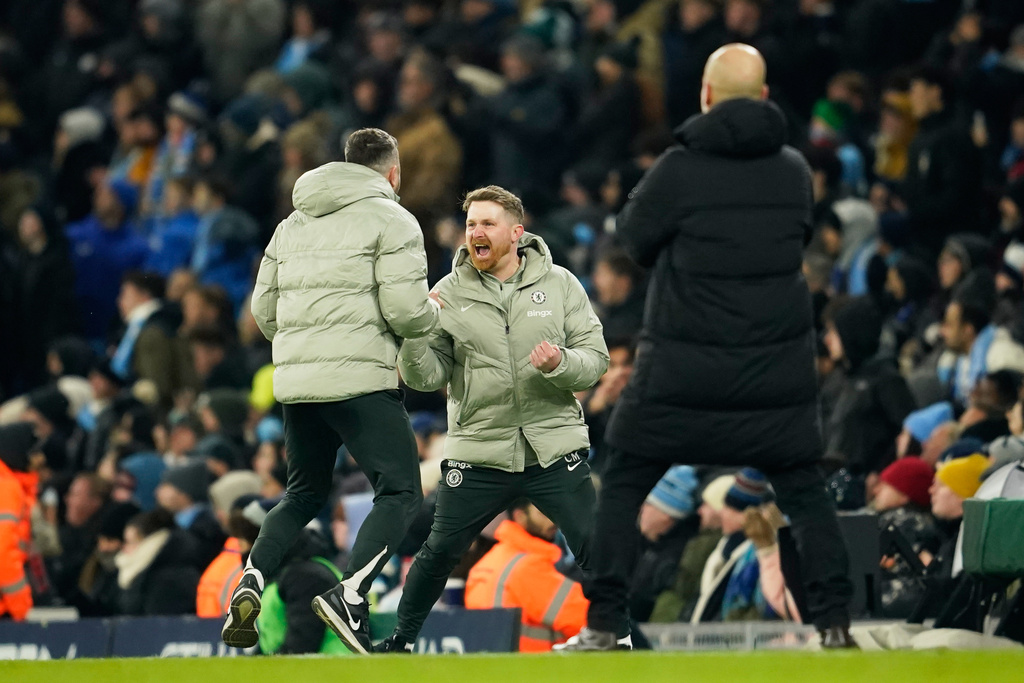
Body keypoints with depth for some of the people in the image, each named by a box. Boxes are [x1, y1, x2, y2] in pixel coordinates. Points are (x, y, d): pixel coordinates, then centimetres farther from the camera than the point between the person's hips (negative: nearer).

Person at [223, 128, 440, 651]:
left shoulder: (293, 223, 19)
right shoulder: (391, 220, -2)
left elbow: (264, 309, 17)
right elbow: (406, 311, -12)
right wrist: (433, 314, 9)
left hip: (295, 381, 7)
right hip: (359, 381, -7)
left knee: (305, 494, 21)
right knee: (400, 493, -3)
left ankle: (251, 583, 0)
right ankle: (350, 596, -23)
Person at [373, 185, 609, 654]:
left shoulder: (559, 285, 1)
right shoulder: (449, 294, 1)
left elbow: (595, 359, 0)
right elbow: (427, 378, -1)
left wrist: (560, 364, -21)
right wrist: (413, 336, -20)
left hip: (553, 451, 0)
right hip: (478, 452, 0)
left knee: (596, 547, -7)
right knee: (439, 552, 1)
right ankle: (401, 640, 20)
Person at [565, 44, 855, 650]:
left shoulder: (679, 171, -12)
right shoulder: (795, 170, 1)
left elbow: (633, 241, 1)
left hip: (685, 367, -3)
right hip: (778, 366, 3)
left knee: (624, 487, 10)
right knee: (803, 488, 14)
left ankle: (605, 624, 4)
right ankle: (834, 619, 3)